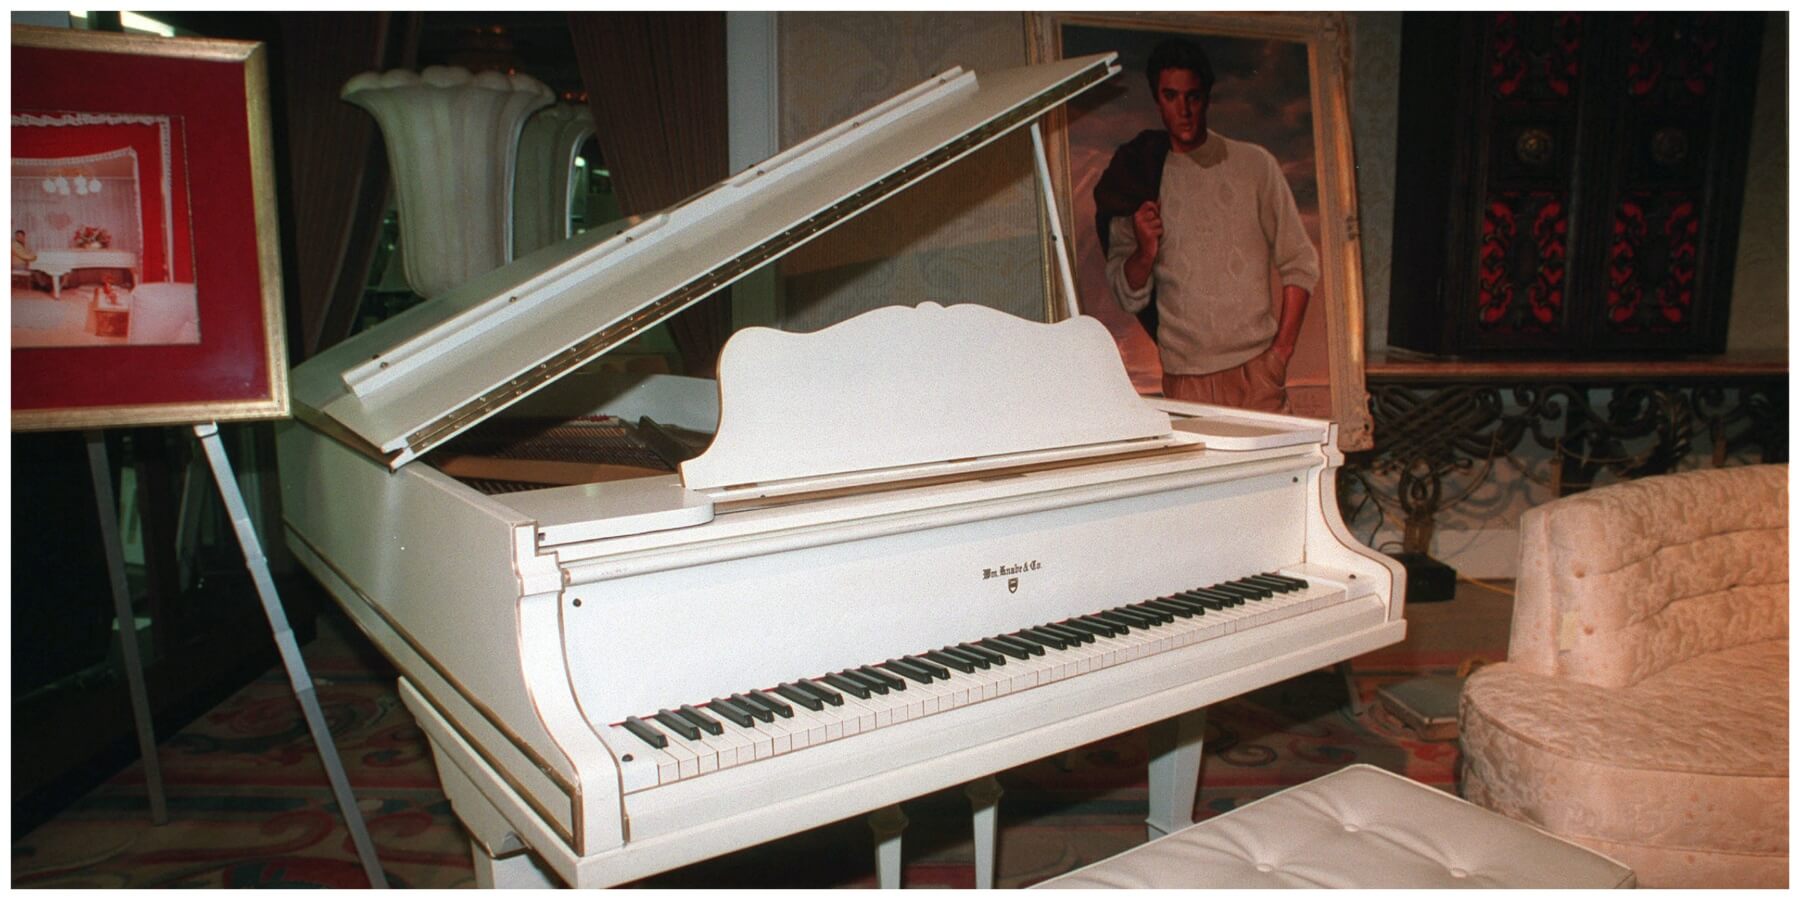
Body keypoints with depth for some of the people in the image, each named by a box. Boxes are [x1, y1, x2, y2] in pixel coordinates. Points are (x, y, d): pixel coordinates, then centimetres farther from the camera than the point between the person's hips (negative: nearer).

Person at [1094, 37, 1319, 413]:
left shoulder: (1253, 164, 6)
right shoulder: (1137, 178, 7)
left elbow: (1300, 264, 7)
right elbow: (1129, 295, 8)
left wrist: (1281, 350, -2)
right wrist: (1143, 252, -12)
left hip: (1255, 369, 0)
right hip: (1184, 378, 1)